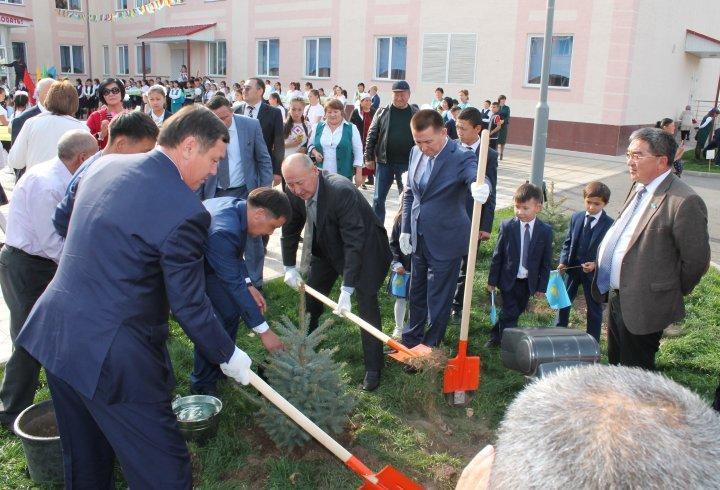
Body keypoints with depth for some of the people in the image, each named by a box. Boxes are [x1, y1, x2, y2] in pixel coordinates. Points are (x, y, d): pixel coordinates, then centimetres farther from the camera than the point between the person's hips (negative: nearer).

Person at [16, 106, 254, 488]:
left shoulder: (103, 166, 4)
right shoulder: (186, 211, -20)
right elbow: (189, 306, -14)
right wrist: (228, 356, 1)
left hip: (54, 331, 9)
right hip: (113, 355, -8)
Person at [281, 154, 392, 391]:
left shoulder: (342, 191, -38)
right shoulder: (293, 192, -17)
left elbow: (354, 243, -38)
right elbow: (290, 229, 1)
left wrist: (346, 289, -40)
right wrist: (289, 267, -1)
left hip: (364, 246, -6)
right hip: (326, 246, 7)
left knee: (366, 302, -11)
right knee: (310, 299, 14)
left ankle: (373, 368, 1)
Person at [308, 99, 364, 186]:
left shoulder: (351, 128, 2)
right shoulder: (318, 127, 9)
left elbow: (358, 153, 2)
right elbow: (310, 145, 19)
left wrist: (358, 174, -4)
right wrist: (315, 152, -3)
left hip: (344, 175, -2)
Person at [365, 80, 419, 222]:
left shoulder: (416, 114, 2)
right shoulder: (382, 112, 2)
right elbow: (371, 136, 3)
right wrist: (369, 157, -1)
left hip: (407, 163, 0)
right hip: (384, 162, 0)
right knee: (378, 199, 5)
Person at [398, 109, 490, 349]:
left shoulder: (461, 157, -18)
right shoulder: (416, 152, 1)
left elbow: (476, 176, -39)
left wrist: (480, 187, -63)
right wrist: (405, 229, 10)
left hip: (445, 240, -6)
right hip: (419, 238, 7)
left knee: (438, 299, 7)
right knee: (416, 293, 22)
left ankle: (430, 347, 25)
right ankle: (411, 338, 42)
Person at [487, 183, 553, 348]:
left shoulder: (545, 231, -7)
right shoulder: (507, 226, -10)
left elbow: (546, 261, -1)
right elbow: (497, 255, -4)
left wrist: (542, 287, 0)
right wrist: (492, 280, -2)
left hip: (529, 282, 2)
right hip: (508, 279, -2)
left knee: (517, 312, 13)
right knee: (510, 314, -1)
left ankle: (496, 336, 32)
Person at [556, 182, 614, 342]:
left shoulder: (609, 224, -12)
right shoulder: (576, 218, 1)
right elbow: (568, 242, 7)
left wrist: (596, 264, -24)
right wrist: (563, 261, -6)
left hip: (594, 271, -4)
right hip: (573, 267, 4)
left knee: (594, 308, 10)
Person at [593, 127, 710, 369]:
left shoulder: (684, 202, -22)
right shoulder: (640, 190, 7)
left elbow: (696, 260, -17)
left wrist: (671, 294, -4)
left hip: (643, 306, -8)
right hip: (615, 296, 8)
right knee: (615, 363, 25)